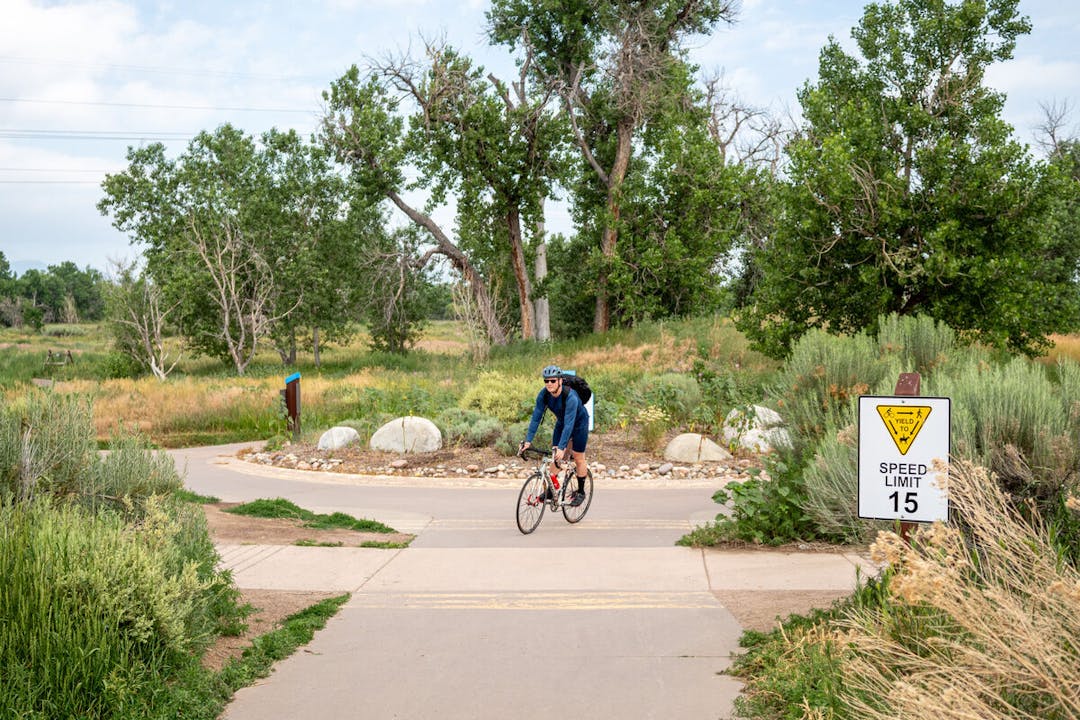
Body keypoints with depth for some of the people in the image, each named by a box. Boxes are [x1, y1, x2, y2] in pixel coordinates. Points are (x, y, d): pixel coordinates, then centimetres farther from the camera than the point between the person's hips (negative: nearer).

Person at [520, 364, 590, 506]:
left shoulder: (570, 397, -39)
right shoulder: (543, 395, -23)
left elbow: (569, 423, -43)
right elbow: (536, 417, -22)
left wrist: (561, 448, -49)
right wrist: (528, 440, -30)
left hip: (579, 423, -5)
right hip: (561, 422, 5)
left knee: (578, 459, 0)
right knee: (554, 456, -1)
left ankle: (580, 492, 15)